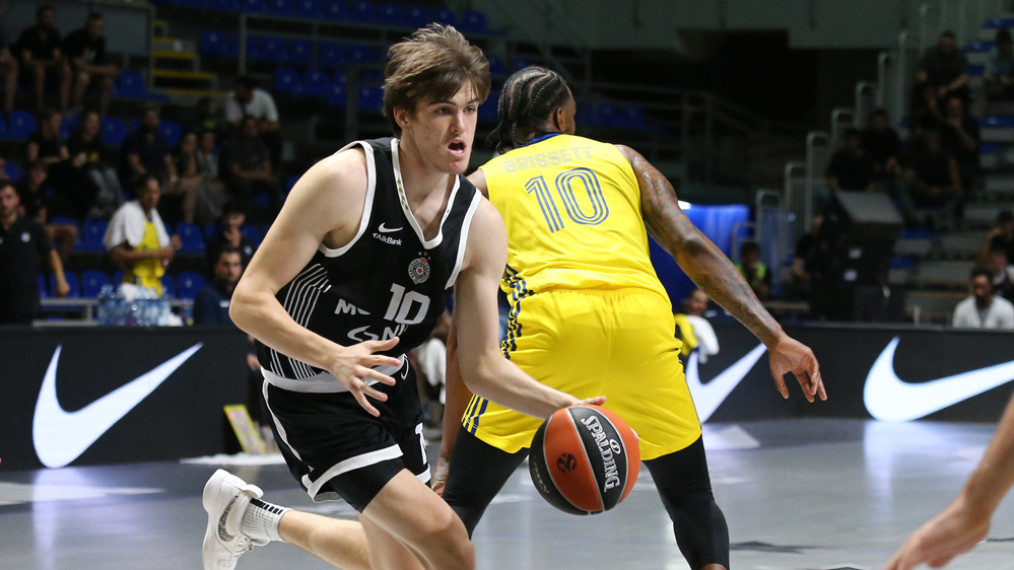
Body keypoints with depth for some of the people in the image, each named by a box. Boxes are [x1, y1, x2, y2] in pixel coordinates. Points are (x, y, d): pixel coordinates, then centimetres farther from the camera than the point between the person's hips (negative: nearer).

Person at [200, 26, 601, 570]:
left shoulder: (481, 224, -7)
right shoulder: (343, 180, -23)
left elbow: (483, 366, -1)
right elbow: (249, 301, -23)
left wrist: (565, 407, -18)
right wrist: (335, 358, -38)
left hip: (388, 387, 7)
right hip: (313, 395, -7)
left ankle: (251, 517, 42)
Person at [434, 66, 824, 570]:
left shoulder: (481, 183, 25)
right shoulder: (622, 160, 29)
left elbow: (465, 333, 21)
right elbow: (693, 249, 14)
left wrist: (450, 448, 23)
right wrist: (775, 339, 8)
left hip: (551, 318, -1)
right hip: (642, 314, 1)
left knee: (458, 502, 11)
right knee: (693, 503, 19)